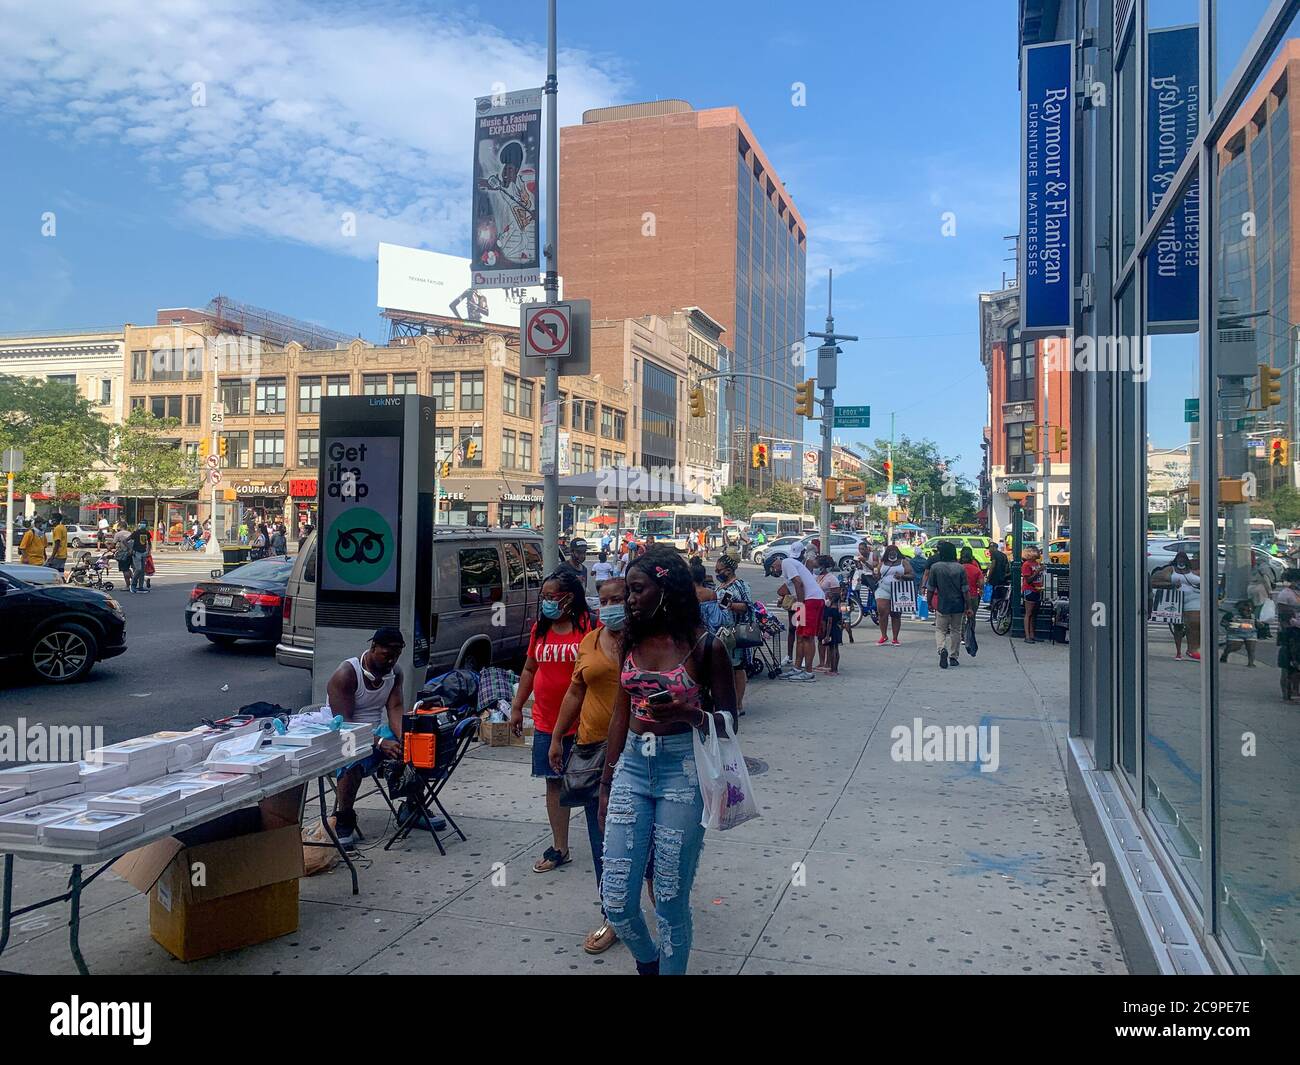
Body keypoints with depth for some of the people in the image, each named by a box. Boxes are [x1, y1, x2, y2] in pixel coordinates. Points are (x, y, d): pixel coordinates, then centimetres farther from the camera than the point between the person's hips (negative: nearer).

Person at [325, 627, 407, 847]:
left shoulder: (394, 672, 2)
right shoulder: (346, 674, -19)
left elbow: (395, 709, -6)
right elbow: (343, 722, -24)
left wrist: (403, 739, -27)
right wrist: (380, 743, -35)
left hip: (378, 731, 6)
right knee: (354, 762, -39)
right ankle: (342, 821, -20)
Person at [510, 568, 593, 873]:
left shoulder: (589, 626, -11)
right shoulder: (540, 628, 6)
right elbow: (530, 669, 16)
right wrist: (516, 707, 16)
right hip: (546, 721, 5)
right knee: (554, 782, 10)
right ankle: (559, 848, 21)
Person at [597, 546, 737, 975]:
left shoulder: (704, 645, -7)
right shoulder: (631, 640, 7)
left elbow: (729, 720, -1)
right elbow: (621, 714, 13)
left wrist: (689, 714, -22)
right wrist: (607, 782, 14)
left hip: (683, 768, -4)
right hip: (633, 765, 4)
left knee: (671, 898, 3)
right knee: (616, 898, 5)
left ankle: (670, 968, 28)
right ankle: (647, 961, 35)